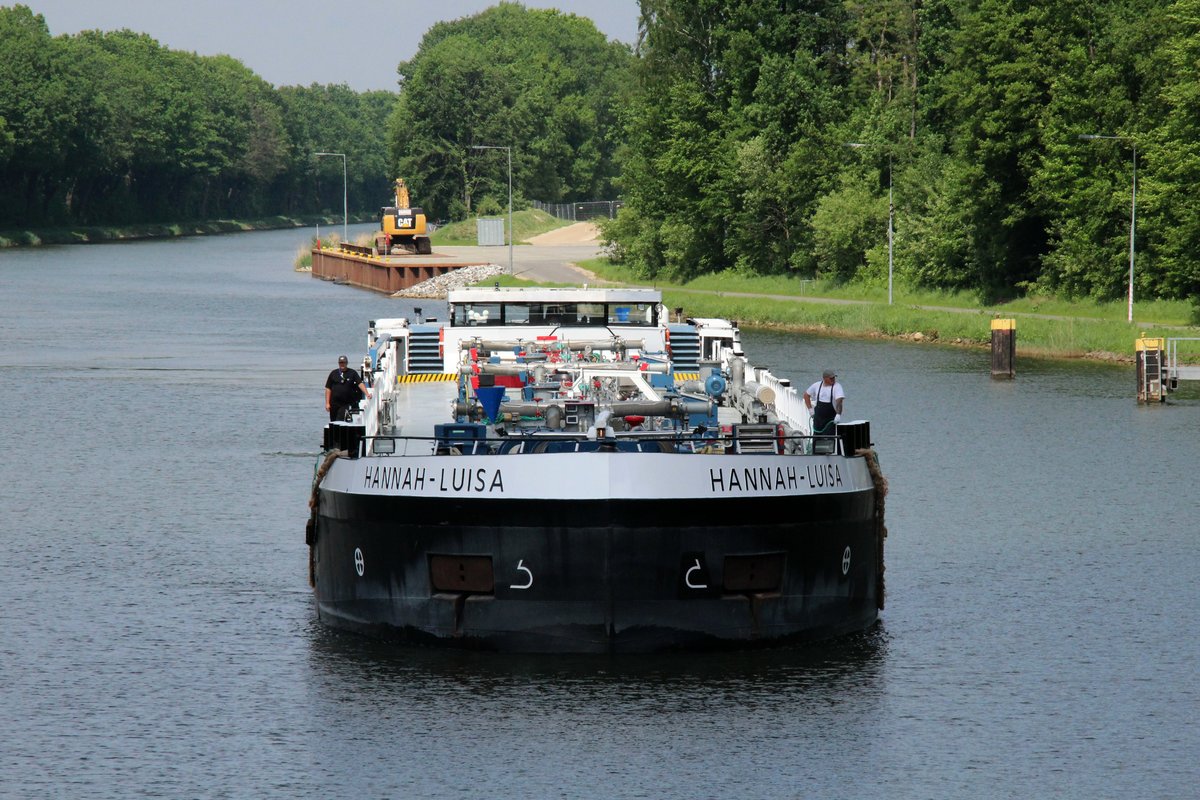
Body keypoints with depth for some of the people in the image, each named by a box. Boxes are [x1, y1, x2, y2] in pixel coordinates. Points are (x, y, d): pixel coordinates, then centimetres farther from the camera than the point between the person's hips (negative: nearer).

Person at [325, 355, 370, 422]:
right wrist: (327, 403, 0)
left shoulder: (352, 373, 4)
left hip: (346, 404, -2)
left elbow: (360, 384, -6)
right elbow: (328, 388, 7)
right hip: (334, 403, 3)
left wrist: (367, 394, -22)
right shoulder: (333, 374, 8)